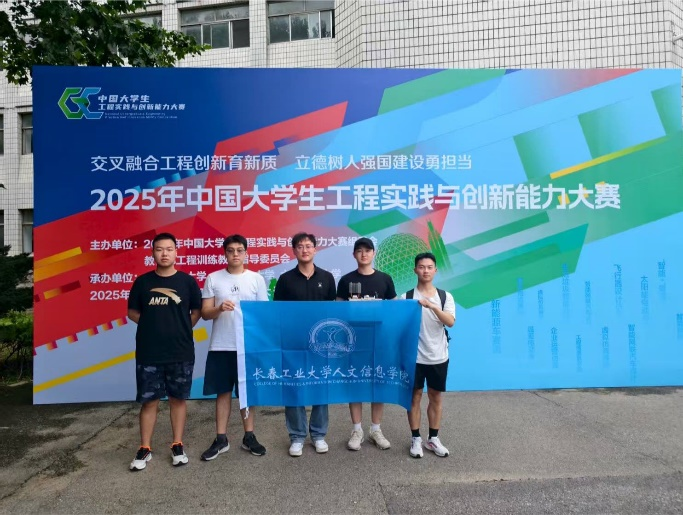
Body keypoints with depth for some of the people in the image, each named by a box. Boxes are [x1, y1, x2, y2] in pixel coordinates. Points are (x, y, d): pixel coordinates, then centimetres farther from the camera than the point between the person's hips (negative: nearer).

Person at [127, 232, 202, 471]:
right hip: (148, 353, 0)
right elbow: (132, 312, 10)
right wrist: (152, 325, 1)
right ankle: (145, 449, 21)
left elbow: (197, 311, 7)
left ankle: (177, 446, 23)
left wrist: (181, 329, 1)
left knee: (178, 399, 10)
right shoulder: (142, 282, 1)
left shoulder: (187, 281, -2)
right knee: (149, 400, 7)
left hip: (181, 353, 0)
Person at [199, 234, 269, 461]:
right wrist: (219, 309, -20)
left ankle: (249, 437, 23)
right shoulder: (213, 279, 2)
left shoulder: (256, 279, 1)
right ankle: (221, 439, 22)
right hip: (220, 346, 1)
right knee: (223, 392, 9)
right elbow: (205, 313, 1)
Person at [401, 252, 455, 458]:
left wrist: (433, 306, -28)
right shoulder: (406, 297, -4)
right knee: (415, 396, 7)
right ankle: (416, 439, 21)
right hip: (415, 356, -2)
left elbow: (451, 322, -14)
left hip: (438, 357, 2)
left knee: (436, 397, 12)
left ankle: (433, 439, 26)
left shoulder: (445, 296, 0)